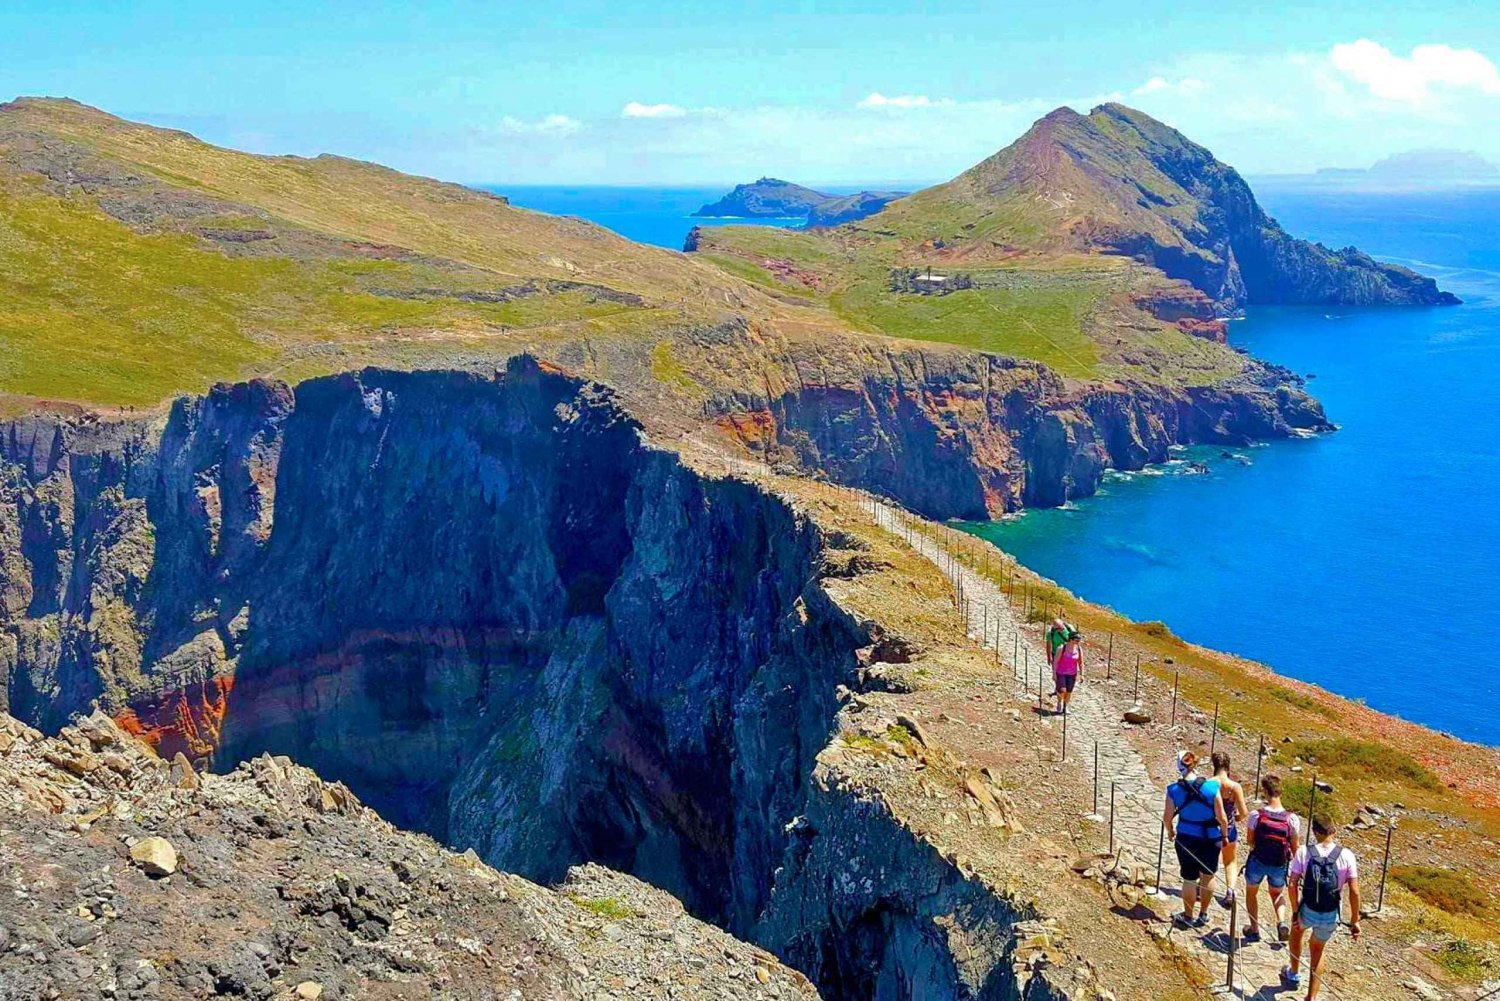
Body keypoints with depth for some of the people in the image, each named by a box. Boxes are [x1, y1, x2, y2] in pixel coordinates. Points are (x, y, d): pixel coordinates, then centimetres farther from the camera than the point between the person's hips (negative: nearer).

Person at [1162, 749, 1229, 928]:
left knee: (1189, 879, 14)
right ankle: (1203, 915, 31)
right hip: (1210, 838, 0)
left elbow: (1167, 817, -5)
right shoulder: (1212, 787, -17)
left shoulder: (1174, 790, -13)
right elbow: (1222, 817, -11)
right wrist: (1224, 835, 7)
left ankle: (1188, 917, 26)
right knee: (1207, 876, 19)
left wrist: (1170, 832, 15)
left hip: (1185, 838, 0)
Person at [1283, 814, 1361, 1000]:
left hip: (1307, 911, -1)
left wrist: (1295, 911, -1)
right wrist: (1354, 920, -1)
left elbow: (1292, 884, -13)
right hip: (1331, 916, 1)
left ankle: (1294, 975, 49)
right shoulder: (1347, 855, -11)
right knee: (1318, 950, 26)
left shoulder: (1304, 852, -12)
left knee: (1297, 929, 35)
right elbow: (1354, 891, -11)